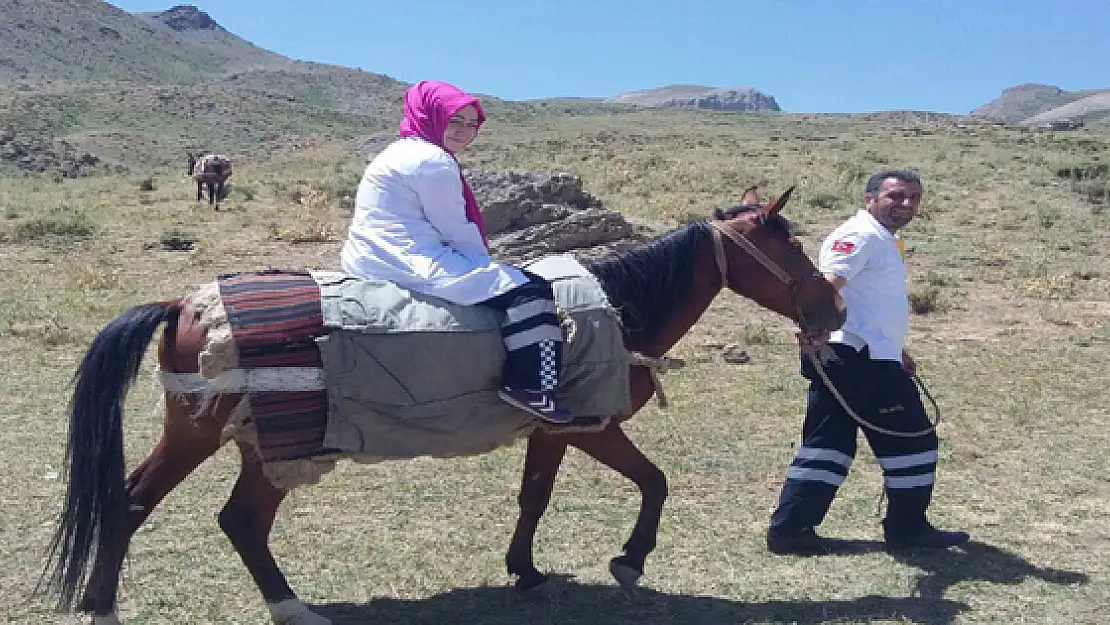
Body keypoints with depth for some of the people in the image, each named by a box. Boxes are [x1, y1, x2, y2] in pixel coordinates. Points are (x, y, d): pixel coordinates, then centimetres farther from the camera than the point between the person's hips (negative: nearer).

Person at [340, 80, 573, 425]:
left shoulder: (403, 152, 21)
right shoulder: (433, 162, -13)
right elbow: (457, 232, -12)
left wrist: (485, 264, 18)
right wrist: (489, 266, 4)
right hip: (412, 264, -12)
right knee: (530, 291, -14)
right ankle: (532, 387, -19)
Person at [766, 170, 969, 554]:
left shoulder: (884, 240, 23)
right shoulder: (862, 235, -10)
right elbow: (827, 284, -28)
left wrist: (897, 351, 38)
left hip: (844, 361, 10)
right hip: (862, 361, -10)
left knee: (826, 446, 9)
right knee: (912, 439, 3)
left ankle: (788, 530, 10)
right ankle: (908, 528, 16)